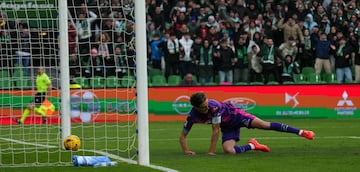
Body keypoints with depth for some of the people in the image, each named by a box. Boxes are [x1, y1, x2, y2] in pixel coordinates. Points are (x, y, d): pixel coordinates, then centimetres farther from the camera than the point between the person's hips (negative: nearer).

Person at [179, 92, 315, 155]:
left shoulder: (214, 106, -33)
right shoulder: (192, 116, -20)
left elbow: (216, 131, -27)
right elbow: (183, 136, -9)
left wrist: (211, 152, -23)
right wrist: (186, 150, -28)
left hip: (235, 115, -4)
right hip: (227, 128, 4)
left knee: (264, 124, -21)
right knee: (229, 151, -23)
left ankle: (300, 132, -20)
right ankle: (252, 146, 8)